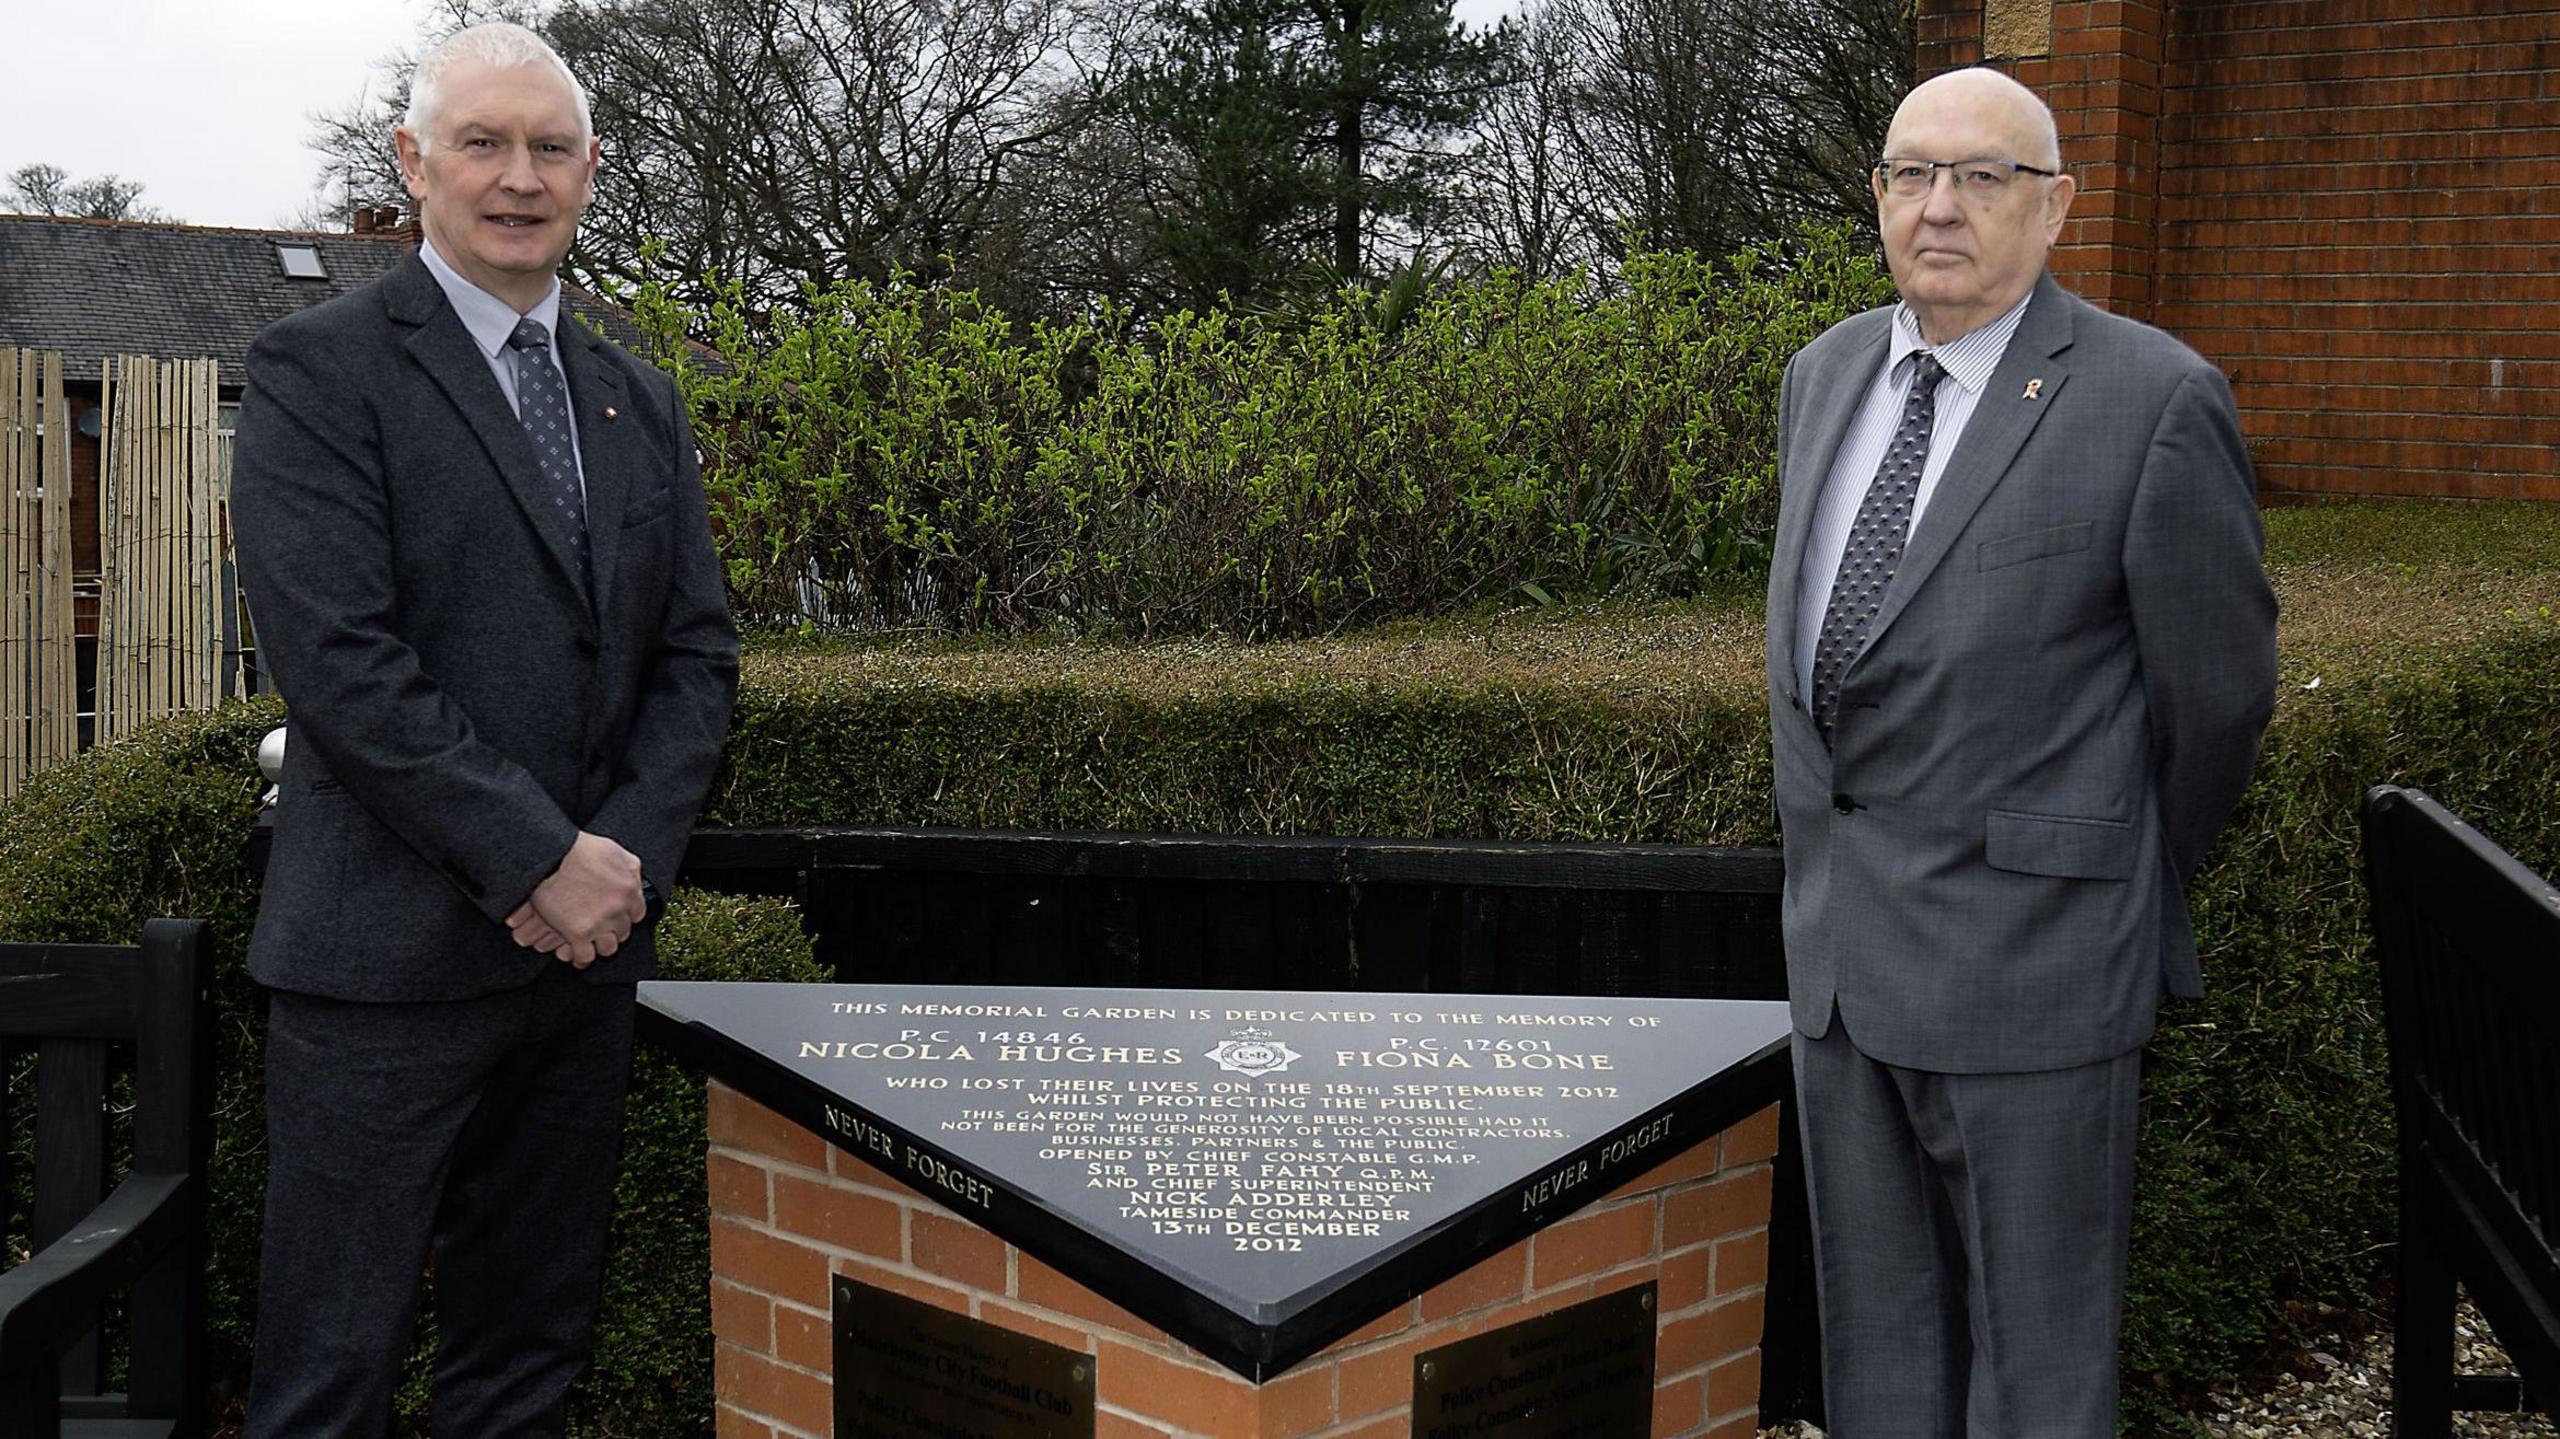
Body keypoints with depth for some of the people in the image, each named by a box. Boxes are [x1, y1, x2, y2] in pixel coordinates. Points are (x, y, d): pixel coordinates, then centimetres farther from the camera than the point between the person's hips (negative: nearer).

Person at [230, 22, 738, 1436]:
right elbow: (336, 656, -15)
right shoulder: (321, 368, -5)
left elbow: (696, 653, 11)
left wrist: (625, 855, -5)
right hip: (390, 950, -6)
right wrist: (540, 860, -16)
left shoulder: (639, 402, 15)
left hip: (583, 944, 6)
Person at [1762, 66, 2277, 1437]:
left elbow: (2216, 688, -6)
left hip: (2026, 946, -6)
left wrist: (2123, 894, 6)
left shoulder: (2154, 400, -14)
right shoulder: (1826, 373, 7)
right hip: (1837, 933, 7)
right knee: (1875, 1316, 18)